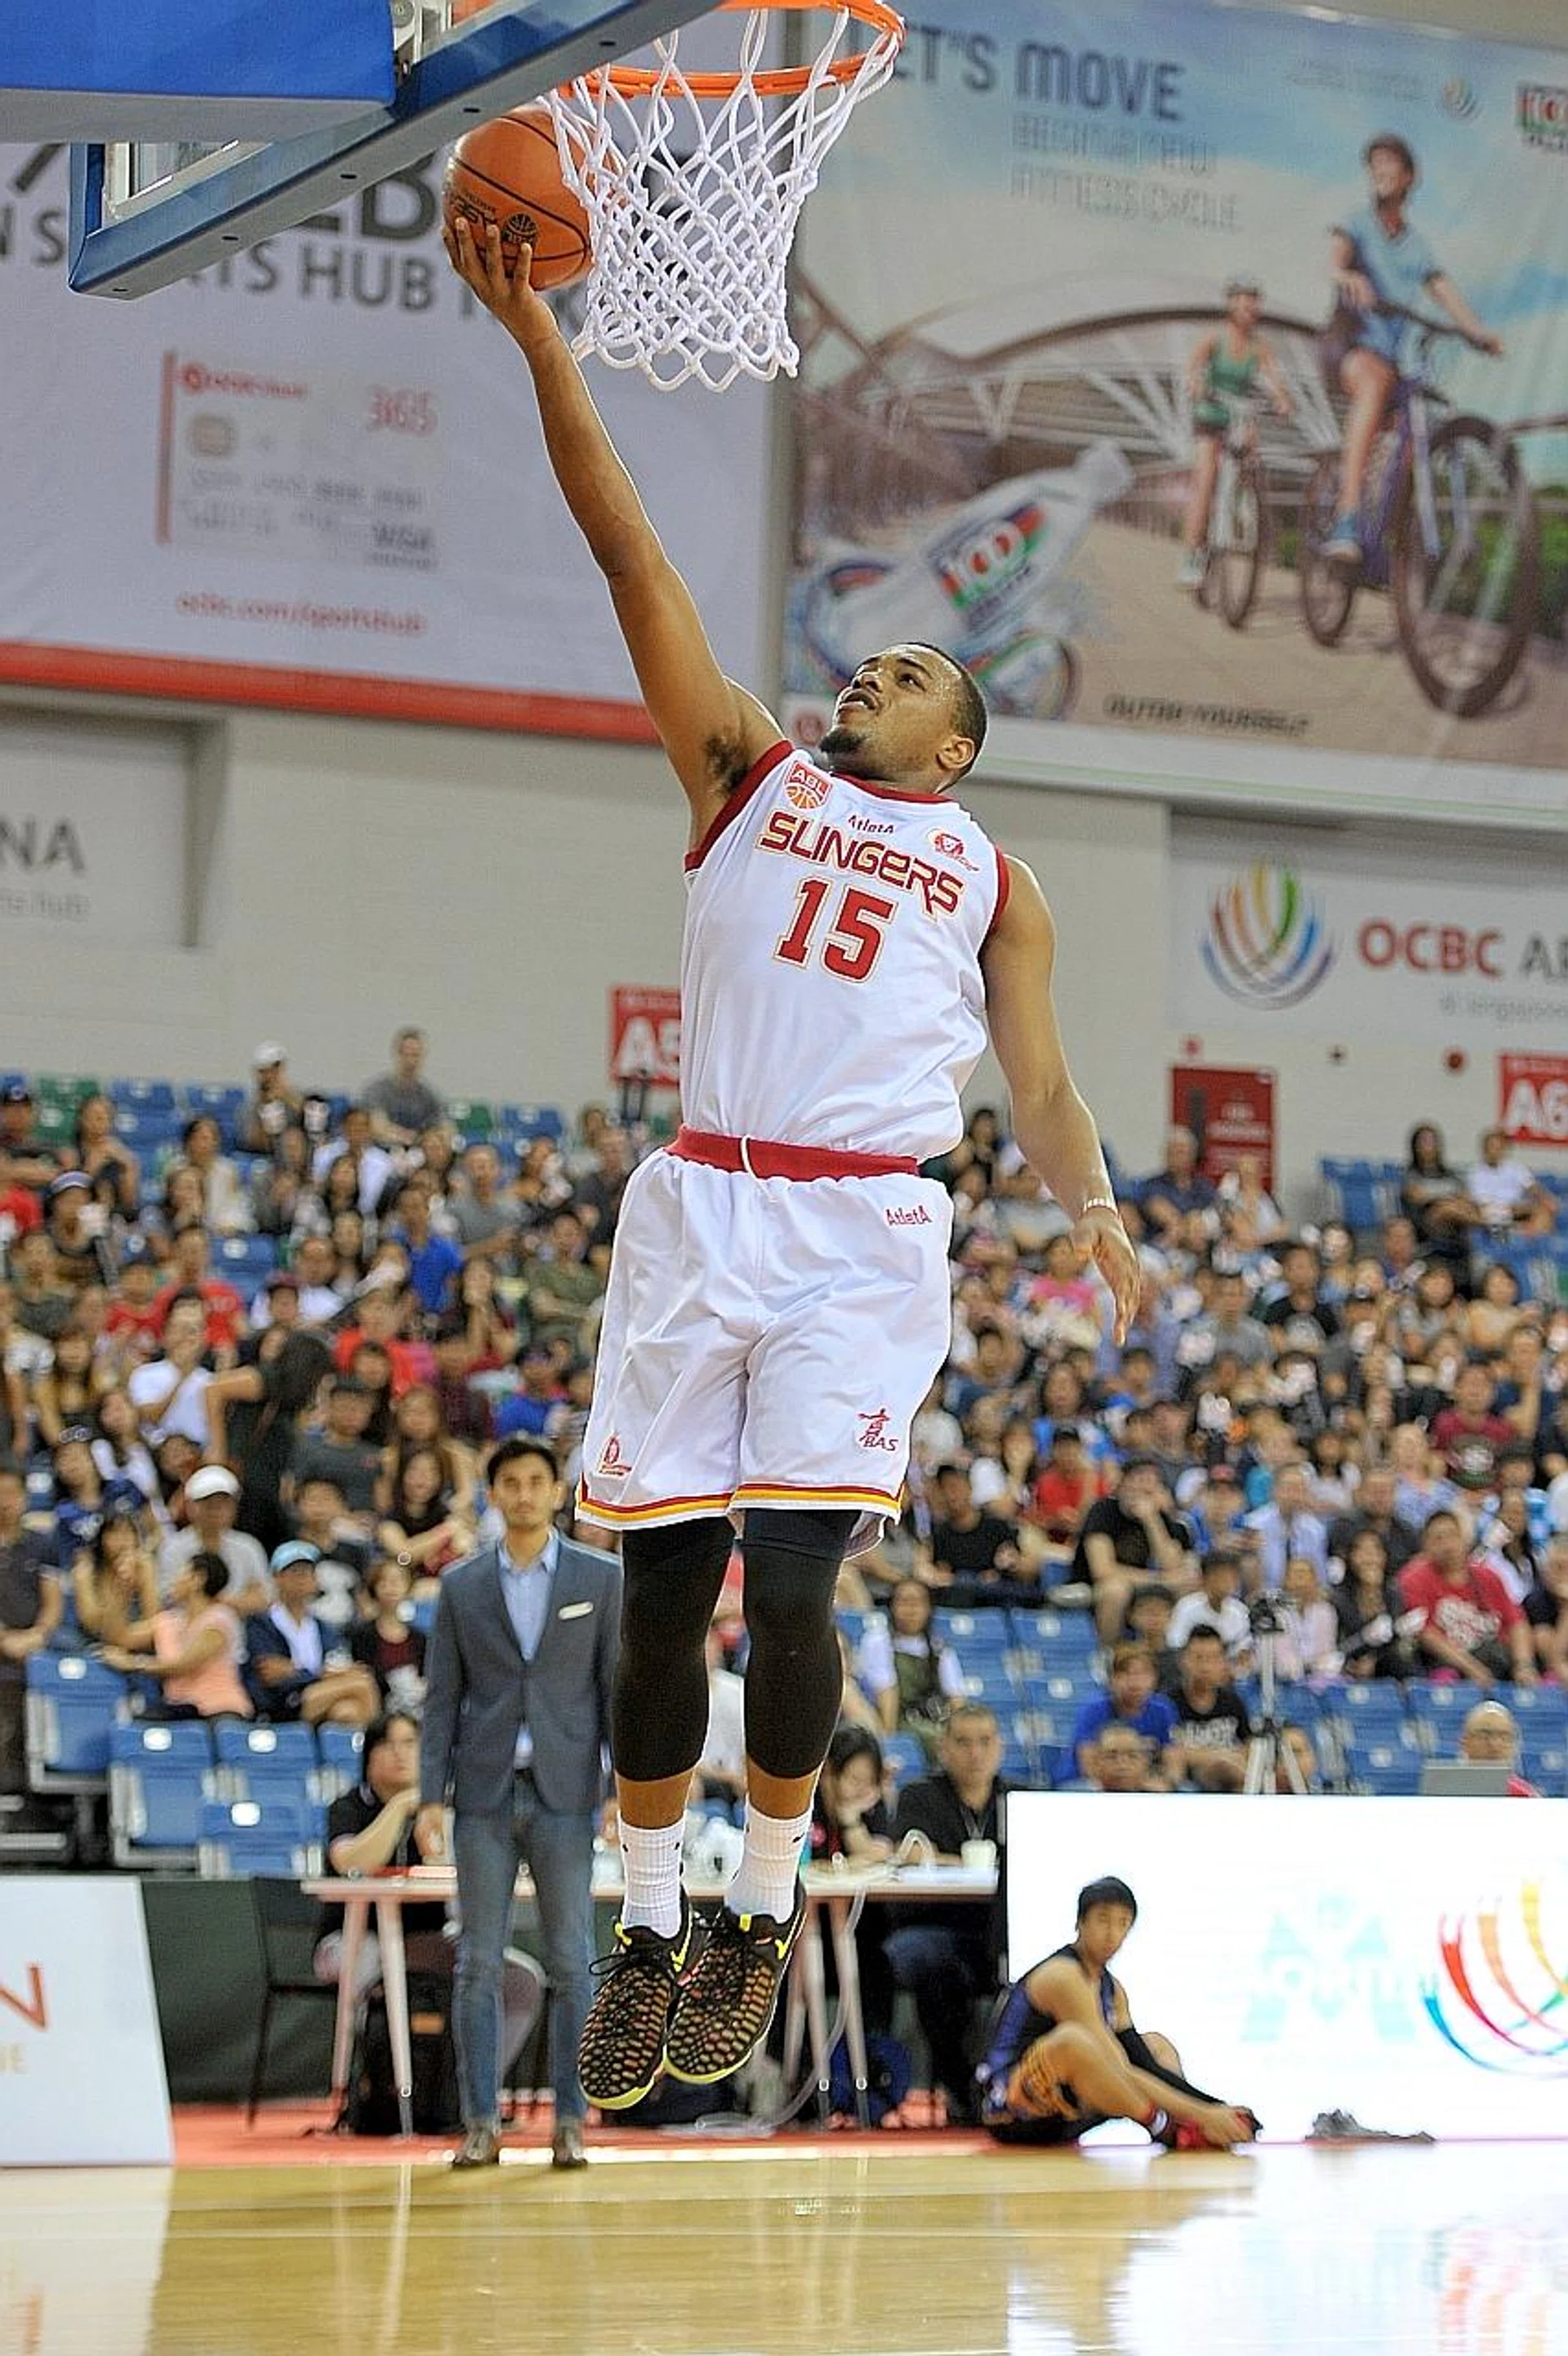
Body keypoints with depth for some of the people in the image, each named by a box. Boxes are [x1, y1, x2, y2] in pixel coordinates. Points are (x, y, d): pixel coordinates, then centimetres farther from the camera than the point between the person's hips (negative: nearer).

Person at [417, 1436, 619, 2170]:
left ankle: (570, 2123, 4)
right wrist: (431, 1797, -2)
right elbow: (441, 1698, 6)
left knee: (570, 1964, 0)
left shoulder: (600, 1579, 5)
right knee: (478, 1965, 1)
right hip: (484, 1795, 1)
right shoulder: (461, 1586, 7)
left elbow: (618, 1689, 3)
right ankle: (480, 2125, 4)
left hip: (564, 1795, -1)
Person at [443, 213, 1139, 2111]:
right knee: (662, 1589, 0)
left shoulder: (994, 883, 19)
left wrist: (1095, 1213, -8)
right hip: (698, 1208, 1)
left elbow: (1038, 1083, 14)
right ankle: (646, 1932, 12)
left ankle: (763, 1914, 5)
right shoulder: (749, 775, 18)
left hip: (865, 1233, -1)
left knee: (791, 1586, -11)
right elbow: (632, 555, 11)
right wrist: (540, 339, 3)